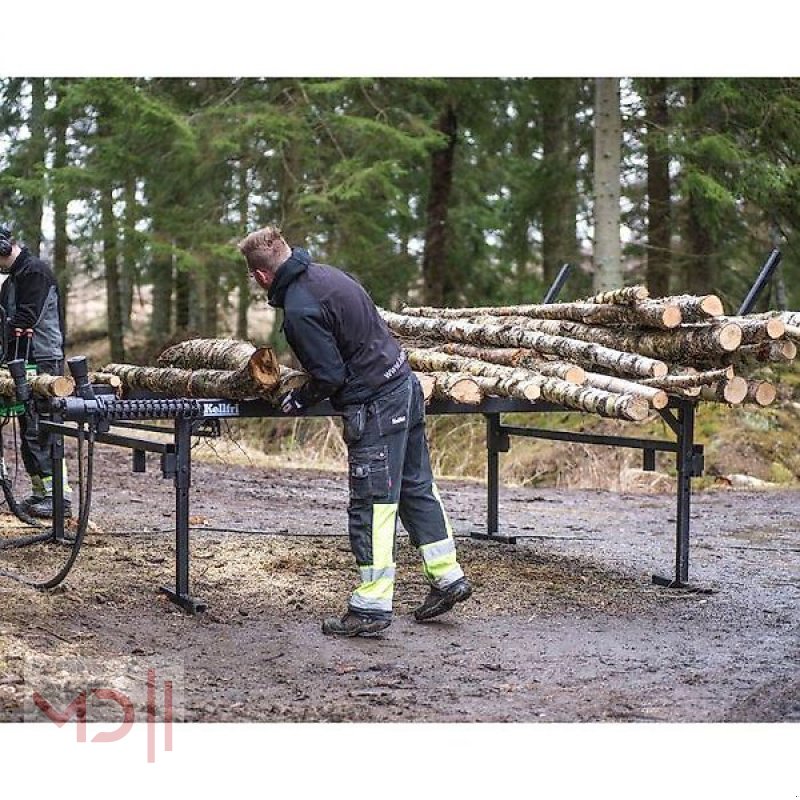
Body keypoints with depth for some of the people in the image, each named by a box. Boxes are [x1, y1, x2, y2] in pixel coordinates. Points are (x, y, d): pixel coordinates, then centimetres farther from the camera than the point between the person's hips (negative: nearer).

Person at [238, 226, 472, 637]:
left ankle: (371, 606, 1)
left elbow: (329, 376, -18)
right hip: (404, 384, 9)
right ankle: (447, 576, 24)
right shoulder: (323, 272, 8)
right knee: (417, 486, 17)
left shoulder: (300, 310, -19)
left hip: (375, 405, -9)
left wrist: (297, 402, 0)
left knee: (371, 504, -4)